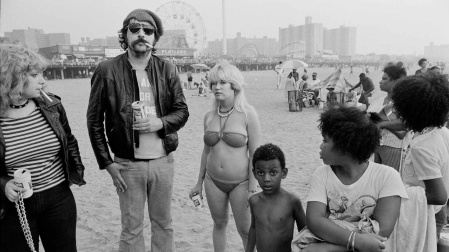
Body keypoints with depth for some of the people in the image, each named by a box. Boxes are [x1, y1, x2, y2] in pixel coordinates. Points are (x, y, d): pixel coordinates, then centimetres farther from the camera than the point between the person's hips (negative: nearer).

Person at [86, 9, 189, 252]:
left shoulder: (167, 70, 0)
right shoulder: (107, 70, -7)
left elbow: (182, 111, 4)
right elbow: (94, 120, -2)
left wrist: (160, 123, -16)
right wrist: (107, 163, -5)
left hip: (163, 161, 2)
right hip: (128, 164, -2)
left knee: (163, 224, 17)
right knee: (131, 229, 11)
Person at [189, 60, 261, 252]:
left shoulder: (248, 114, -12)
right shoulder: (209, 116, 1)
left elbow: (255, 153, -11)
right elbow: (207, 150, 10)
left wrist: (252, 189, -13)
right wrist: (199, 183, 14)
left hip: (240, 182, -4)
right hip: (213, 181, 4)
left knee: (245, 229, 10)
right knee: (219, 224, 19)